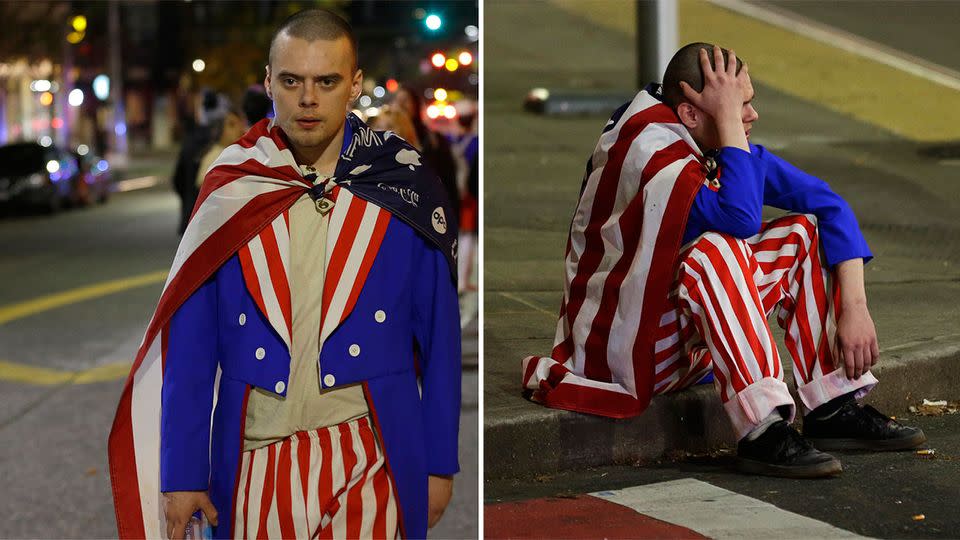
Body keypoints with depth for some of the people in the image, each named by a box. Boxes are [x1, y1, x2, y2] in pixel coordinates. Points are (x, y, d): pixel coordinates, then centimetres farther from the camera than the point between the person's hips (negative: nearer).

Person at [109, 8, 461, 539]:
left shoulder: (403, 190, -2)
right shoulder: (231, 190, -1)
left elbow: (439, 337, 3)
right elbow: (188, 342, 0)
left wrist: (440, 463, 4)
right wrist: (181, 473, -2)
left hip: (369, 466, -1)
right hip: (255, 463, 1)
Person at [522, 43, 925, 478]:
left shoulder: (725, 148, -1)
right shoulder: (649, 152, -24)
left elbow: (829, 204, 0)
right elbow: (742, 220, -36)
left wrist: (855, 306, -11)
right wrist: (728, 121, -29)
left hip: (692, 331, 8)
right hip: (630, 346, -8)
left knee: (806, 232, -2)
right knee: (718, 251, -33)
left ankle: (834, 409, -6)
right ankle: (763, 433, -36)